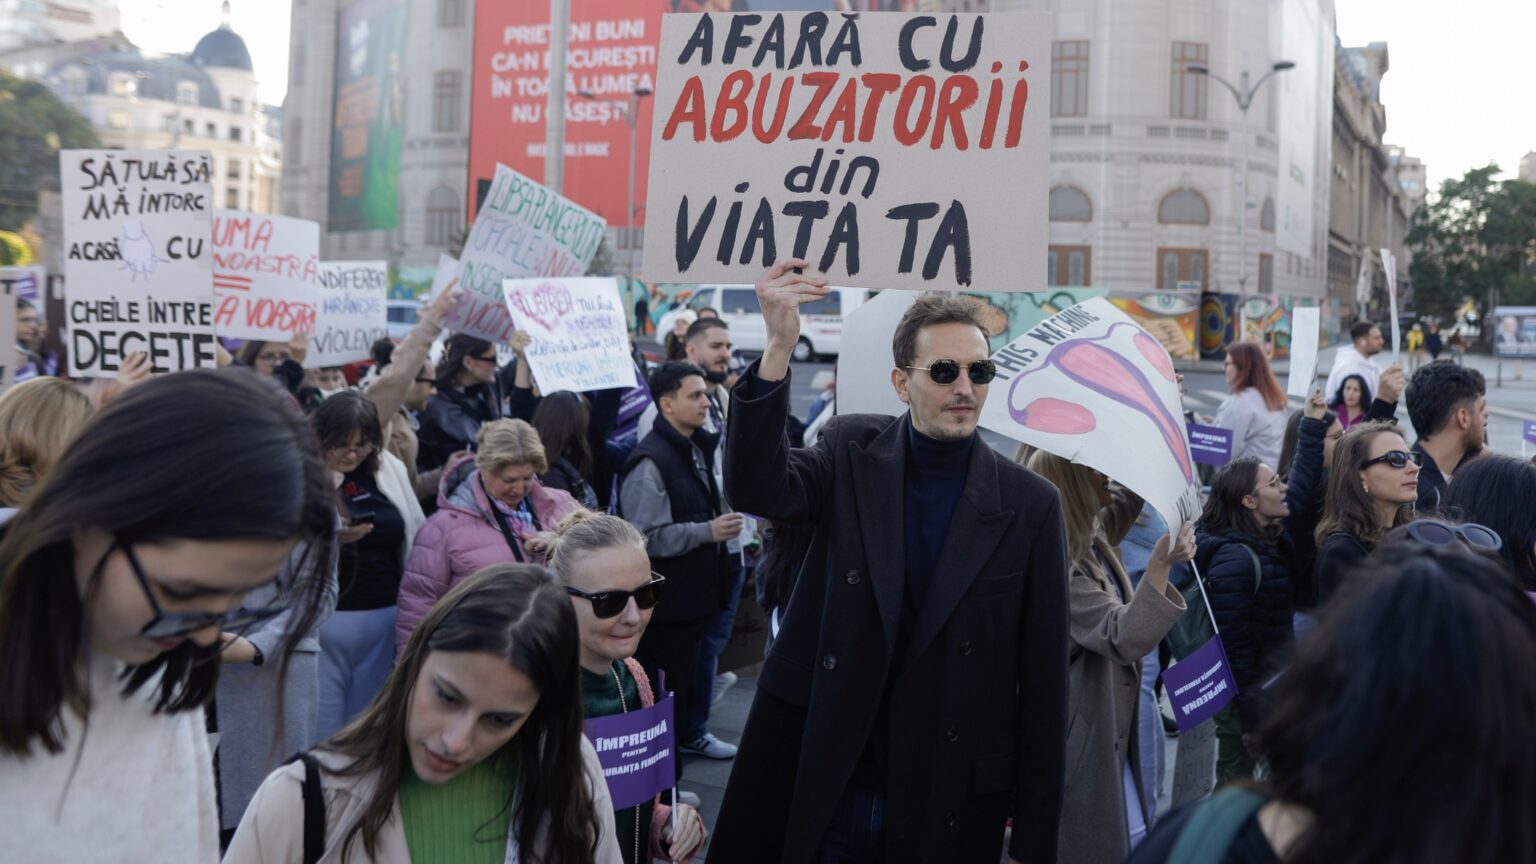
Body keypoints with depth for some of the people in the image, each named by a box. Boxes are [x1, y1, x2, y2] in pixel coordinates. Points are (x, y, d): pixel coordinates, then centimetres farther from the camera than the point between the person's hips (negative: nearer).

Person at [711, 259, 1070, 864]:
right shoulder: (851, 455, 0)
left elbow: (1042, 680, -3)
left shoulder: (1029, 504, -5)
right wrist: (780, 347, -32)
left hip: (946, 812, 0)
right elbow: (756, 489, -19)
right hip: (820, 790, 1)